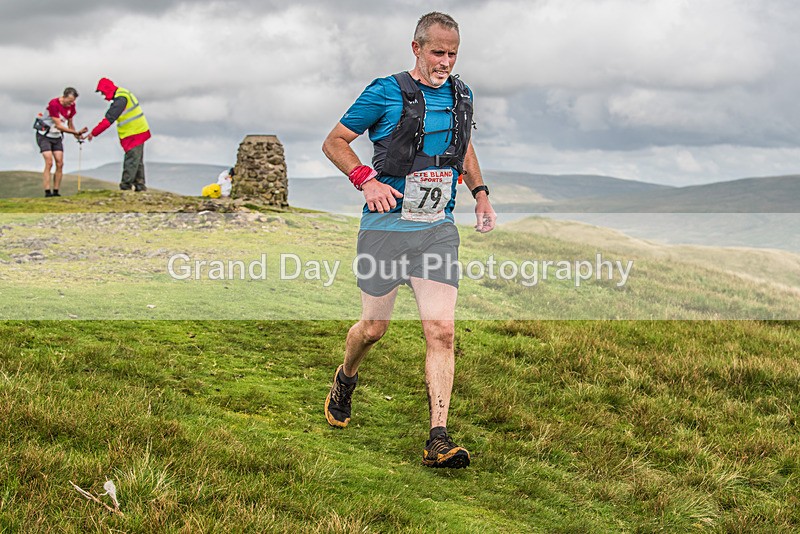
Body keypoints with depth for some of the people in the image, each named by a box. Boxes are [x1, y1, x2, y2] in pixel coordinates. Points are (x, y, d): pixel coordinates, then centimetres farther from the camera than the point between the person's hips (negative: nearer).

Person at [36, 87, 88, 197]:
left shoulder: (71, 106, -3)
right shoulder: (53, 104, -25)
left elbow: (70, 124, 9)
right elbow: (59, 126, -27)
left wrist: (77, 135, -7)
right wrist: (76, 132, -29)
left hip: (57, 137, 6)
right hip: (44, 135, -6)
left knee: (60, 163, -4)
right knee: (49, 163, -17)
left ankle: (56, 191, -1)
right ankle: (47, 192, -18)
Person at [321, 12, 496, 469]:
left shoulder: (461, 95, 9)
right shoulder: (386, 93, -7)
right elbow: (334, 142, 0)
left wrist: (480, 192, 17)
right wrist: (367, 180, -15)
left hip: (438, 230, 3)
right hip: (387, 226, -3)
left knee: (442, 331, -9)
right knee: (374, 327, 7)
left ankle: (439, 440, -8)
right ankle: (346, 380, 41)